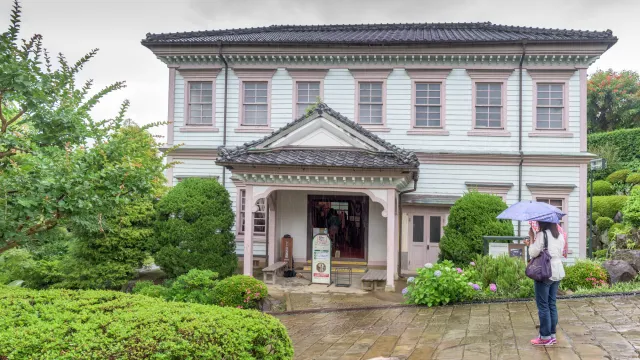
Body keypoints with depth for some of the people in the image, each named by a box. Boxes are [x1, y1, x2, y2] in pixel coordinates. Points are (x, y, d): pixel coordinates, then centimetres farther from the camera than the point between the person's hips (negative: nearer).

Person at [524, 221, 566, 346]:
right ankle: (552, 335, 19)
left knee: (543, 305, 1)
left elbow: (533, 253, -14)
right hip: (557, 273, 7)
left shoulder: (542, 234, -13)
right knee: (552, 304, 14)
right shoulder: (560, 236, 9)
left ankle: (545, 337, 5)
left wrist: (531, 237, -3)